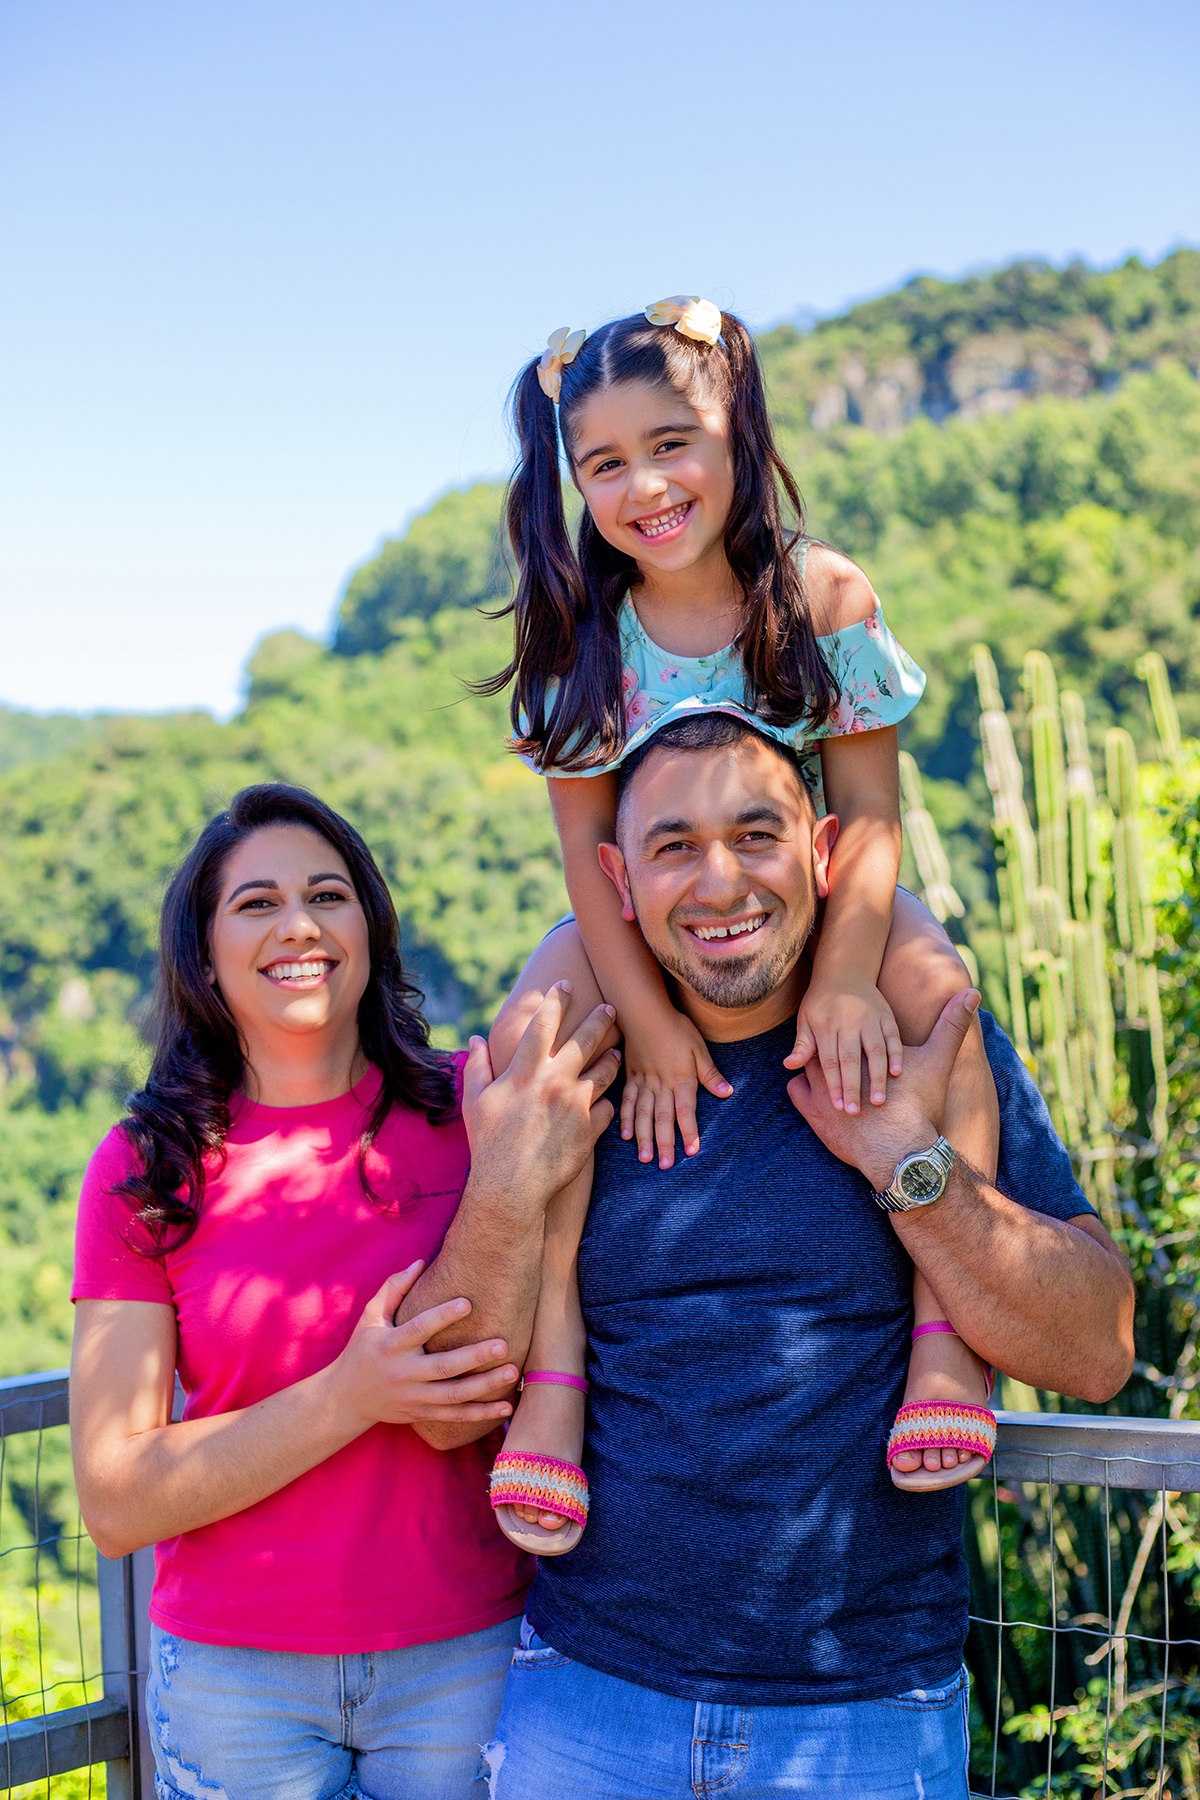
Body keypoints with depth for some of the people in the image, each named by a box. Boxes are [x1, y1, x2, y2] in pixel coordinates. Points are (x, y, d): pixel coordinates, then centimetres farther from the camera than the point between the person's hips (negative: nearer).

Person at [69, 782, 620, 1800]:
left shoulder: (468, 1109, -6)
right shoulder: (147, 1169, -6)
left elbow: (461, 1408, -15)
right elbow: (116, 1503, -9)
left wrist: (514, 1189, -28)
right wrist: (352, 1394, -20)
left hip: (464, 1664, 0)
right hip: (234, 1672, 0)